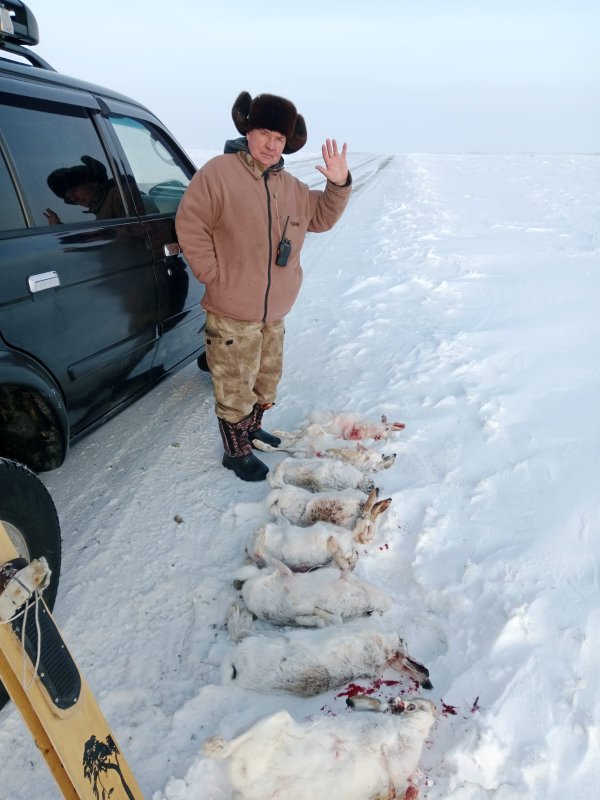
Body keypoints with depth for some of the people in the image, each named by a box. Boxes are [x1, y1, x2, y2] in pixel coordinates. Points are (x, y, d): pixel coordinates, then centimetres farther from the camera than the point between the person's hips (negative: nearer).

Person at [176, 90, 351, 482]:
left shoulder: (290, 186, 10)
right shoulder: (218, 173, -12)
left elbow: (321, 217, 16)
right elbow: (190, 226, -14)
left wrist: (339, 184, 0)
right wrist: (214, 276, -15)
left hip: (275, 311, 8)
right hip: (232, 314, -7)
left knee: (267, 379, 22)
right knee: (235, 388, 4)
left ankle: (252, 429, 45)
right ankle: (237, 452, 22)